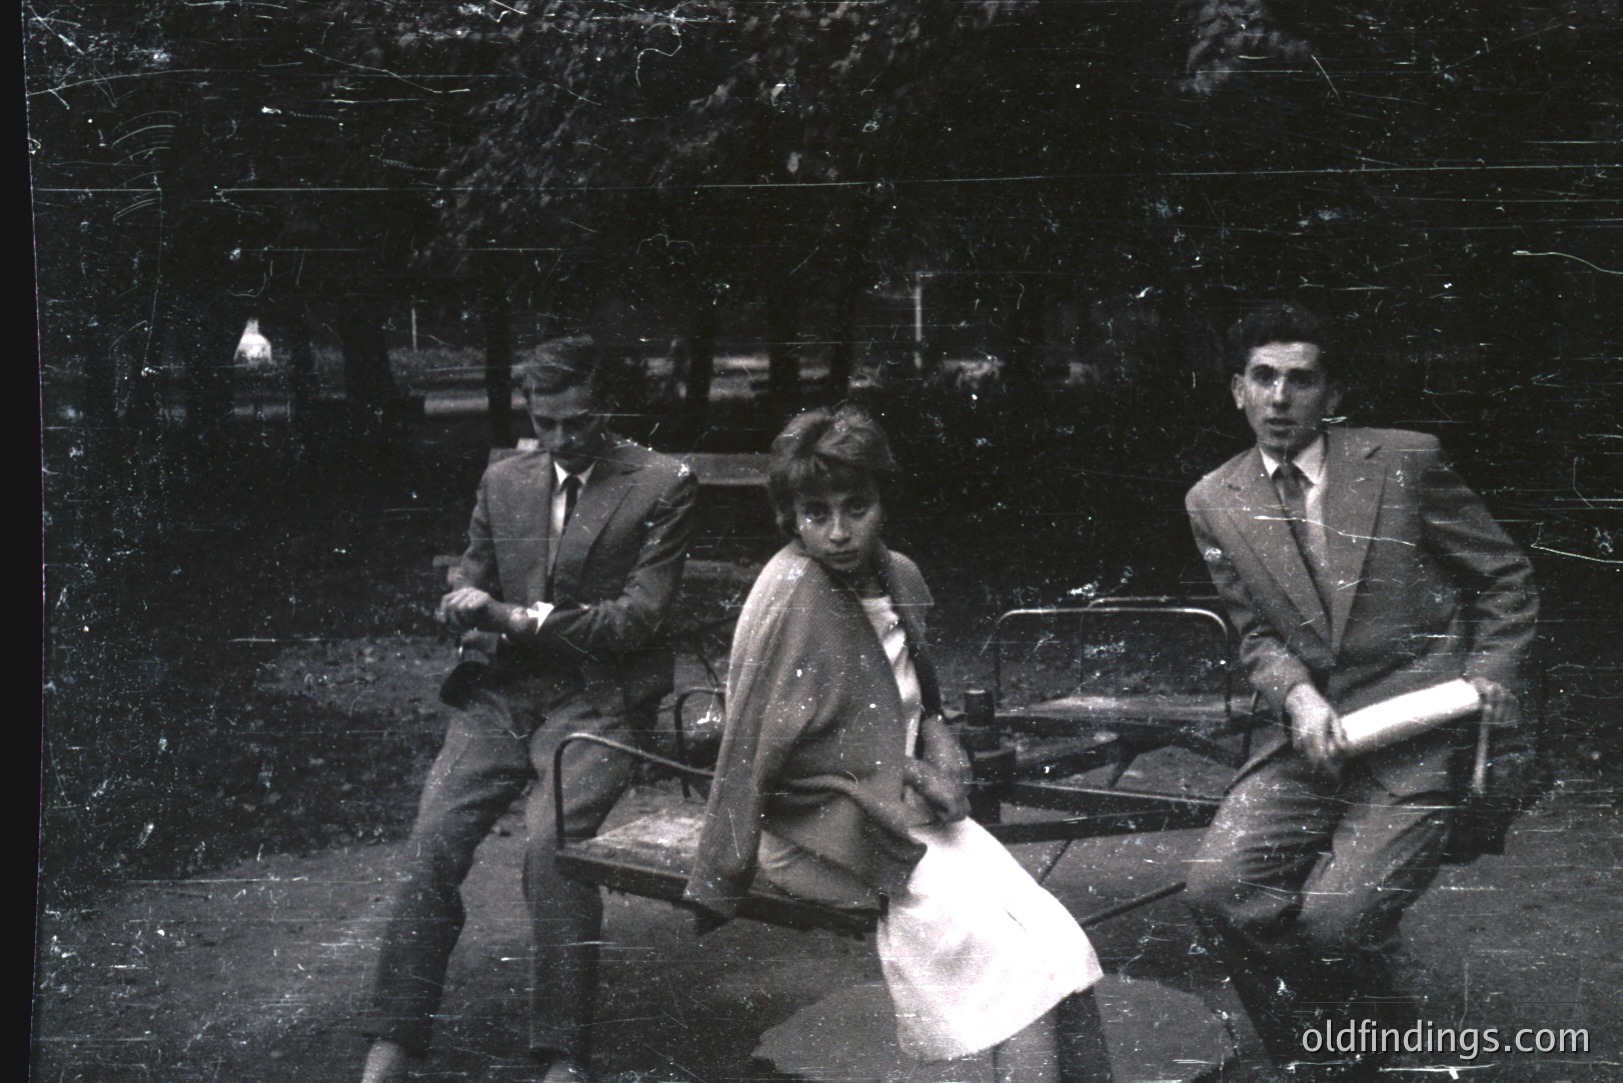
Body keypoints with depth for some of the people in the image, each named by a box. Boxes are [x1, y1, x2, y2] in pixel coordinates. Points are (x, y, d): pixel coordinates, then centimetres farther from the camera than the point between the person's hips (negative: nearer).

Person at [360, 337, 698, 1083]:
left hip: (596, 699, -4)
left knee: (552, 845, -27)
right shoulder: (503, 482, 15)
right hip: (503, 693, 4)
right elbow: (466, 585, 22)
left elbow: (639, 616, -7)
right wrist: (465, 603, -4)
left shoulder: (661, 486, -1)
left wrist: (521, 617, -13)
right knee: (430, 845, -15)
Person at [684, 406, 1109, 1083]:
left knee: (1054, 944, -9)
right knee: (1020, 951, -19)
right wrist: (714, 894, -14)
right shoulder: (791, 593, -16)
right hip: (830, 823, -7)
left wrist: (940, 771, 0)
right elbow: (746, 749, -16)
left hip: (901, 807, 7)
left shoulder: (898, 577, 6)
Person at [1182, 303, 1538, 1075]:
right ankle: (1305, 1051, 10)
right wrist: (1299, 696, -9)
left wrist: (1490, 675, -6)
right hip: (1317, 733, 4)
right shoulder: (1214, 503, 6)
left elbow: (1507, 579, 7)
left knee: (1334, 917, -20)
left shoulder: (1405, 462, -3)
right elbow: (1256, 634, 11)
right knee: (1217, 886, -16)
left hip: (1420, 730, -4)